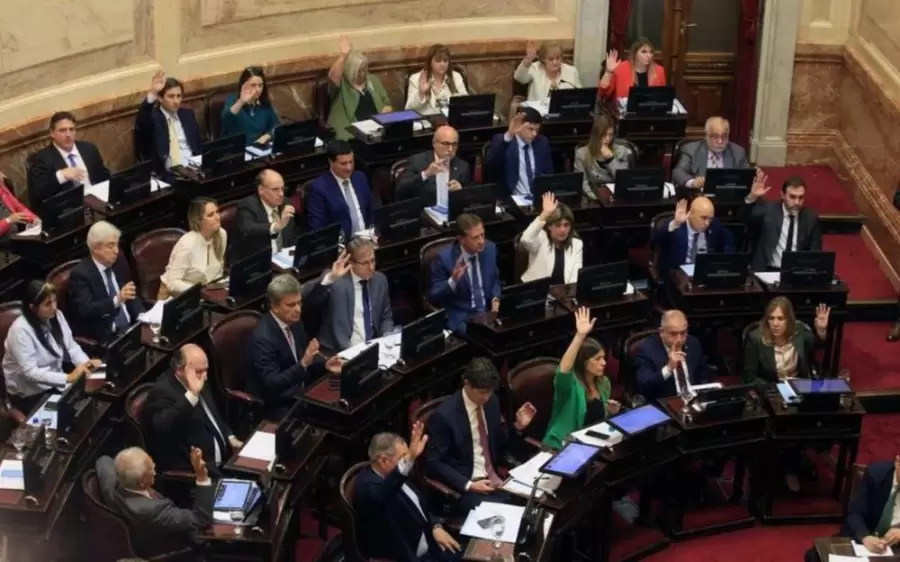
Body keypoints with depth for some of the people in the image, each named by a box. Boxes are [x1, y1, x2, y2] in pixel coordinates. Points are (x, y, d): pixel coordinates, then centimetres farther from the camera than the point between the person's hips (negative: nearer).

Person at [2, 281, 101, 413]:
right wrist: (67, 378, -33)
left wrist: (86, 362, -17)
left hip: (55, 382, 7)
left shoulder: (56, 315, -1)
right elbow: (30, 372, -27)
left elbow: (70, 346, 4)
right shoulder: (20, 330, -23)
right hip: (30, 393, -7)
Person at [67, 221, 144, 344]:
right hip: (102, 336, -7)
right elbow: (85, 310, -22)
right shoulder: (80, 274, -11)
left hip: (131, 327, 7)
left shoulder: (119, 262, 7)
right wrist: (117, 300, -35)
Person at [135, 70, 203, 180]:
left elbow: (200, 142, 20)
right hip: (168, 174, -4)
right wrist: (152, 94, -36)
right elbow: (141, 123, -22)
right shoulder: (152, 117, 2)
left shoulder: (187, 114, 19)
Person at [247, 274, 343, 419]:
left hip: (300, 394, 8)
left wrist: (325, 365, -3)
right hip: (277, 407, -8)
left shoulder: (294, 322, 2)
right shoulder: (263, 338, -22)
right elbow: (272, 385, -24)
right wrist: (303, 364, -32)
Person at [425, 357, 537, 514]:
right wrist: (468, 485, -20)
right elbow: (434, 464, -12)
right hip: (463, 488, -7)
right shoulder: (444, 415, -16)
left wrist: (518, 426, 0)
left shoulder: (492, 402, 5)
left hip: (494, 479, 7)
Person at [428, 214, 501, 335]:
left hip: (488, 310, 5)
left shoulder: (490, 248, 0)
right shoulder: (444, 258, -15)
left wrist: (496, 300, -3)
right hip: (460, 316, -5)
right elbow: (434, 297, -11)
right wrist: (453, 280, -28)